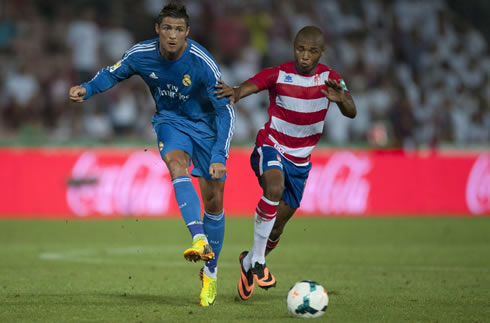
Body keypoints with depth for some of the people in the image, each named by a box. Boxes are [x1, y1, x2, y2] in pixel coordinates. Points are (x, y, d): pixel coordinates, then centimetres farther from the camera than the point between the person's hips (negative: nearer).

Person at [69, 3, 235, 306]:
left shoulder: (202, 63, -27)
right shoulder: (142, 55, -18)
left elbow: (226, 112, -21)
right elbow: (113, 74, 3)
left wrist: (219, 157, -29)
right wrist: (87, 89, -18)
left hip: (205, 125, -1)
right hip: (170, 121, 1)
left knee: (213, 201, -1)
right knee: (176, 162, -34)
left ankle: (210, 272, 19)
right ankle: (199, 239, -45)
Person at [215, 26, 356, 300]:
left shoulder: (329, 78, -6)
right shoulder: (278, 74, -12)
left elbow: (351, 112, -19)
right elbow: (247, 88, -27)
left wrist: (341, 98, -42)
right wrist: (233, 93, -51)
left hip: (300, 159, 3)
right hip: (272, 146, -3)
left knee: (278, 224, 7)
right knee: (274, 187, -35)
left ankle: (249, 261, 37)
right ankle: (258, 260, -25)